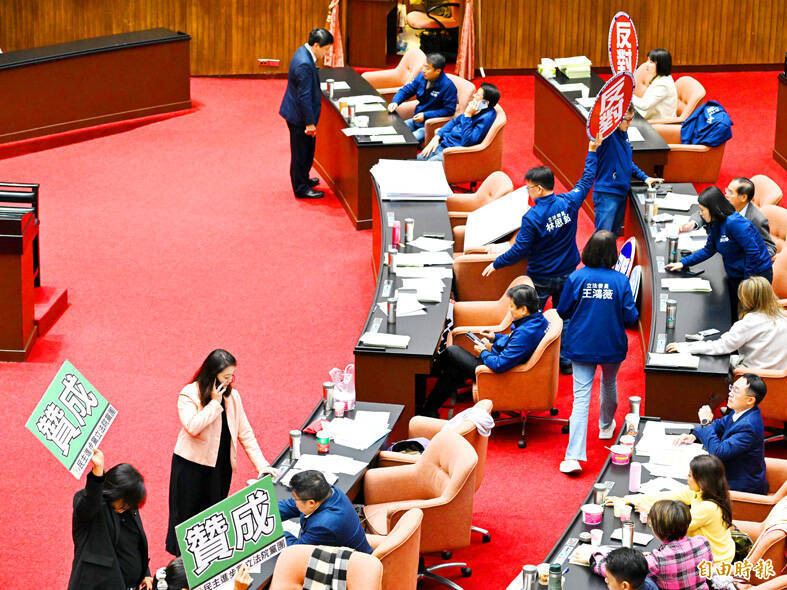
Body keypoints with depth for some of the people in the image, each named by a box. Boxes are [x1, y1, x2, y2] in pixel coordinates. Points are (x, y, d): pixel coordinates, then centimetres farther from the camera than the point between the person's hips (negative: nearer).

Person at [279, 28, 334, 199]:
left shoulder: (303, 52, 3)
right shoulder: (304, 64, -29)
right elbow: (304, 96, -26)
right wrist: (310, 122, -21)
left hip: (297, 112, 10)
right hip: (300, 116, -10)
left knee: (306, 150, 23)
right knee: (301, 152, 4)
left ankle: (302, 179, 39)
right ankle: (301, 188, 15)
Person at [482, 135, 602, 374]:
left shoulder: (532, 217, -25)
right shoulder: (569, 203, -11)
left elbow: (519, 251, -20)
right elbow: (586, 181, 7)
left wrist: (496, 264, -6)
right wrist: (592, 152, 18)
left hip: (540, 278, -5)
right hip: (567, 274, 5)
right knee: (564, 318, 18)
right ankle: (566, 361, 24)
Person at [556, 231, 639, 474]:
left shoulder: (576, 278, -12)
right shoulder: (620, 281, -13)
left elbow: (563, 311, -2)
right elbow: (631, 317, -10)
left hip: (581, 347, -1)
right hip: (612, 347, 1)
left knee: (581, 397, -4)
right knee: (609, 384, 29)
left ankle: (574, 456, -16)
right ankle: (606, 426, 56)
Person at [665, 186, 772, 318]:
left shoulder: (735, 223, -25)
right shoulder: (715, 225, 4)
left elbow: (753, 252, -26)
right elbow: (708, 250, 16)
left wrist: (747, 282, -21)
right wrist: (683, 263, 11)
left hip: (756, 276, -9)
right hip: (735, 276, 9)